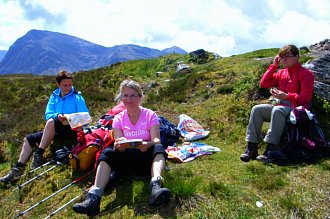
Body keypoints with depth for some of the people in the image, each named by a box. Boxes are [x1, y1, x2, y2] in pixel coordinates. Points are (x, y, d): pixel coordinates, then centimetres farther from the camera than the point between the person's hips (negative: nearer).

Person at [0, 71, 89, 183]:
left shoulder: (77, 98, -3)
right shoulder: (54, 97, 12)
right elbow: (47, 114, 2)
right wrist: (57, 116, -21)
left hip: (72, 130, -7)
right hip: (55, 132, 7)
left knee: (51, 122, -33)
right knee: (28, 139, 2)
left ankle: (39, 154, -26)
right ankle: (18, 170, -1)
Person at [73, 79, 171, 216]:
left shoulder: (150, 115, 0)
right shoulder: (118, 118, 7)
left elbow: (156, 140, -11)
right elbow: (118, 142, -4)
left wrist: (147, 145, -35)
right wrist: (118, 145, -29)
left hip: (146, 158, -1)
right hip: (126, 159, 2)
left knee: (158, 148, -31)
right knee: (107, 153, -26)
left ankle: (155, 186, -55)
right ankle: (94, 197, -41)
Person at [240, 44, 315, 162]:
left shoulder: (305, 73, -3)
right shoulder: (281, 73, 17)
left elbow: (305, 97, -12)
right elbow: (263, 84, 9)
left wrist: (286, 96, -26)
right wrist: (274, 66, 7)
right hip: (280, 106, 6)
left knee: (277, 110, -38)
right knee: (257, 109, -18)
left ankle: (271, 149, -39)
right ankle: (251, 148, -23)